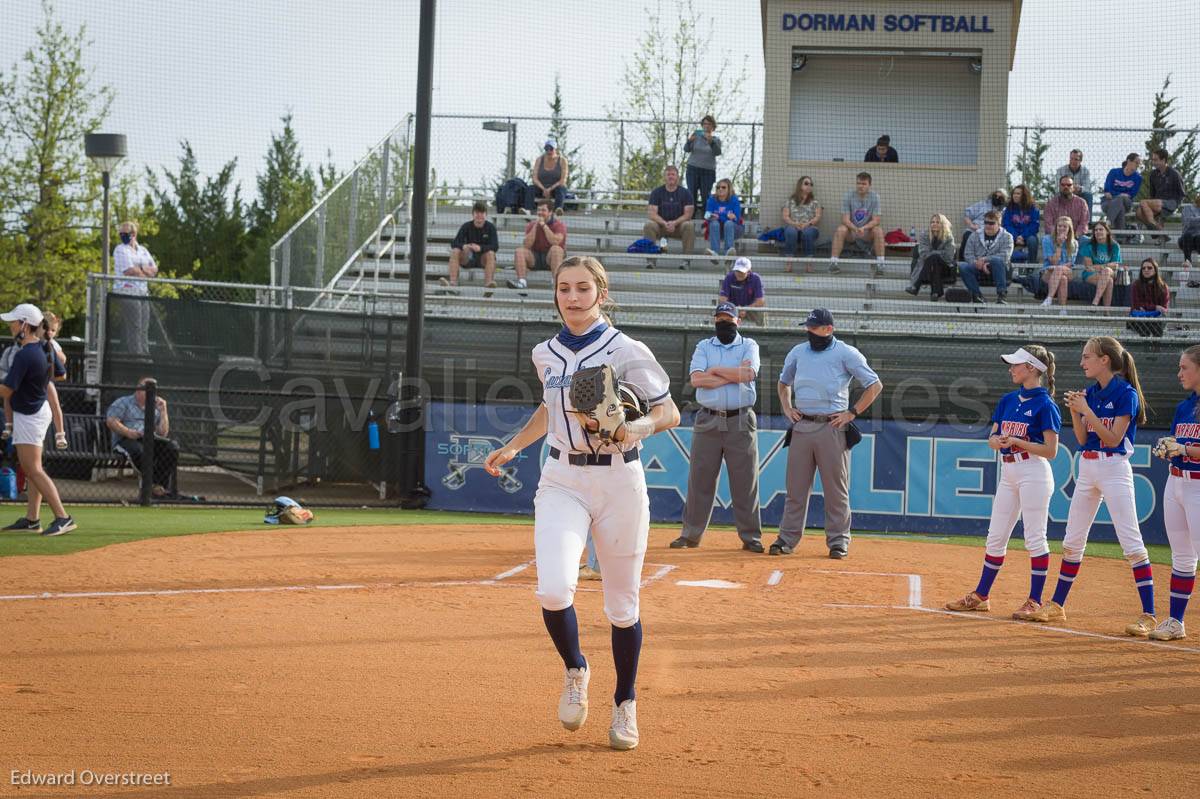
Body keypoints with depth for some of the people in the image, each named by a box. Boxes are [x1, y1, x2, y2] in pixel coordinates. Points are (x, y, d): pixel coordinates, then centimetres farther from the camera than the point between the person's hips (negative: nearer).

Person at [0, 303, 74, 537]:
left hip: (29, 416, -10)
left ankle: (62, 517, -14)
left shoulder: (24, 355, -25)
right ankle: (32, 519, 19)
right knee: (31, 467, 14)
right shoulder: (46, 347, 2)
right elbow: (60, 373, 18)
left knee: (33, 469, -9)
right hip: (41, 408, 10)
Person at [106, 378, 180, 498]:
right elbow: (111, 421, -1)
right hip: (125, 441, -4)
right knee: (138, 450, -40)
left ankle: (162, 486, -29)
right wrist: (128, 432, -17)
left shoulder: (154, 409, 28)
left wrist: (163, 411, 12)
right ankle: (152, 485, -35)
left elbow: (163, 434, 17)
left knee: (172, 446, -23)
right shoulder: (123, 403, 16)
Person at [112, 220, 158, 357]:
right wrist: (147, 273, 2)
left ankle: (145, 355, 3)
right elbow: (129, 271, -12)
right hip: (127, 292, -7)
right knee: (133, 327, -11)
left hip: (143, 293, 7)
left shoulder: (143, 251, 19)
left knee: (144, 328, 3)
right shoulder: (121, 250, 0)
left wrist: (141, 268, -6)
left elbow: (154, 269, 13)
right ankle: (135, 354, -13)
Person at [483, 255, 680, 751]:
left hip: (618, 481, -2)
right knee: (554, 589, -19)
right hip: (562, 481, 2)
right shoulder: (546, 355, 7)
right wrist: (513, 447, 21)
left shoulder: (627, 353, -7)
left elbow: (670, 413, -6)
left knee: (622, 605, 6)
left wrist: (637, 427, -25)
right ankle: (575, 672, 11)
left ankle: (625, 705, 27)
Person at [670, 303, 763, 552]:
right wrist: (734, 375, -8)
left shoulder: (749, 345, 9)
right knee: (699, 478, 2)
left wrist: (714, 370, -5)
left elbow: (749, 374, -11)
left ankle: (750, 536, 4)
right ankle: (691, 534, 7)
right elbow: (696, 379, -6)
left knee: (745, 480, -1)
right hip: (708, 420, 1)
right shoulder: (704, 346, 11)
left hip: (741, 422, -1)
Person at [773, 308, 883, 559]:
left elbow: (875, 385, -3)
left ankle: (838, 541, 5)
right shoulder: (798, 352, 12)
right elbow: (784, 382, 30)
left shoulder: (846, 354, -3)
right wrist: (786, 407, 13)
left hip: (832, 427, -4)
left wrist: (852, 413, -7)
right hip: (802, 426, 4)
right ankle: (787, 538, 8)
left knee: (836, 488, -1)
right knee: (796, 486, 4)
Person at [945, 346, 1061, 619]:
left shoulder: (1045, 404, -10)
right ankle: (980, 596, 17)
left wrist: (1017, 441, -19)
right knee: (995, 537, 11)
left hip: (1033, 472, -8)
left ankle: (1035, 602, 0)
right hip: (1008, 473, 8)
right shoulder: (1008, 400, 12)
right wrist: (996, 441, -8)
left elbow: (1050, 451, -13)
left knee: (1034, 538, -5)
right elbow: (992, 437, 15)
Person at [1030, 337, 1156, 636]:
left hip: (1114, 469, -8)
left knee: (1132, 542, -11)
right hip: (1087, 468, 8)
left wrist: (1086, 410, -19)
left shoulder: (1125, 393, -11)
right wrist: (1074, 411, -5)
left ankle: (1148, 615, -11)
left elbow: (1112, 439, -16)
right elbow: (1082, 438, 9)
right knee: (1072, 541, 13)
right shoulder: (1090, 393, 10)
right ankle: (1056, 606, 23)